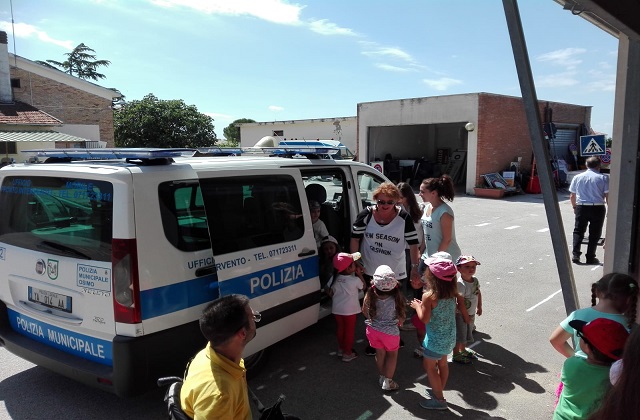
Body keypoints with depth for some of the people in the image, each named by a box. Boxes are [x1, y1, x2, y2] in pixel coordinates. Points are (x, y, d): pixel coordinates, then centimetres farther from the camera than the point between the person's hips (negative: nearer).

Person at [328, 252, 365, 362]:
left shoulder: (335, 278, -8)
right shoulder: (355, 280, -20)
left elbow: (330, 293, 0)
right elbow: (363, 287, -1)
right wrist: (360, 274, 0)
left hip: (337, 309, 5)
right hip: (349, 310, -4)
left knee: (340, 329, 21)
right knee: (349, 331, 11)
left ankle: (341, 349, 37)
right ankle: (347, 353, 20)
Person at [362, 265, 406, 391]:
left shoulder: (370, 295, -21)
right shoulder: (397, 297, -27)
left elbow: (365, 312, -4)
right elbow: (401, 317, -14)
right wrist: (399, 323, 9)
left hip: (373, 330, 2)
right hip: (390, 332, -2)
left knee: (380, 353, 25)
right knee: (392, 355, 22)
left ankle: (381, 377, 41)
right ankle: (387, 382, 28)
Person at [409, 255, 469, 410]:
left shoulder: (429, 296, -26)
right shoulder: (453, 292, -7)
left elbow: (424, 319, -22)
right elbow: (462, 310, 1)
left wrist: (417, 306, -7)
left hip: (435, 339, -7)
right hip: (450, 336, 7)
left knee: (429, 366, 10)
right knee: (442, 363, 23)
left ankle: (439, 400, 18)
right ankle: (439, 391, 40)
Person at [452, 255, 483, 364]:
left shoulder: (475, 280, -3)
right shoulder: (460, 284, -29)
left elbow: (478, 293, 14)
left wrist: (479, 307, 15)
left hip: (471, 313, 8)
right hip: (461, 315, -8)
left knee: (467, 334, 25)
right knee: (459, 335, 6)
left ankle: (463, 350, 45)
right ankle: (456, 355, 23)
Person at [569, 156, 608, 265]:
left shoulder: (577, 177, 5)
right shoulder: (603, 178, -3)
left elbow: (572, 196, 8)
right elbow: (608, 196, -5)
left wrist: (575, 207, 22)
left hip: (581, 208, 2)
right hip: (597, 208, -2)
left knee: (578, 231, 12)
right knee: (594, 233, 7)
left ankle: (576, 254, 3)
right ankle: (590, 257, 10)